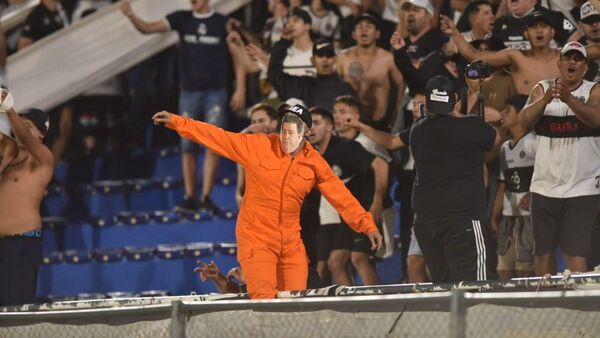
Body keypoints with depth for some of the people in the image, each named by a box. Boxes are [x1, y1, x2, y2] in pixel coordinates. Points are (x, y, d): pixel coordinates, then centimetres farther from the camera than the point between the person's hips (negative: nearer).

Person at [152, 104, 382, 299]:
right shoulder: (259, 147, -5)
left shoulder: (314, 163, 2)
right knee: (264, 300, -14)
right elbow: (218, 138, -7)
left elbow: (341, 196, 3)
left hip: (291, 243, 3)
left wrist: (367, 225, -2)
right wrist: (176, 122, -11)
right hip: (256, 240, -3)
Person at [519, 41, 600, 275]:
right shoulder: (542, 89, 6)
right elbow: (525, 120, -10)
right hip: (544, 187, 3)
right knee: (543, 252, 8)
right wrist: (545, 100, -29)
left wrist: (569, 99, -37)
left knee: (576, 254, -12)